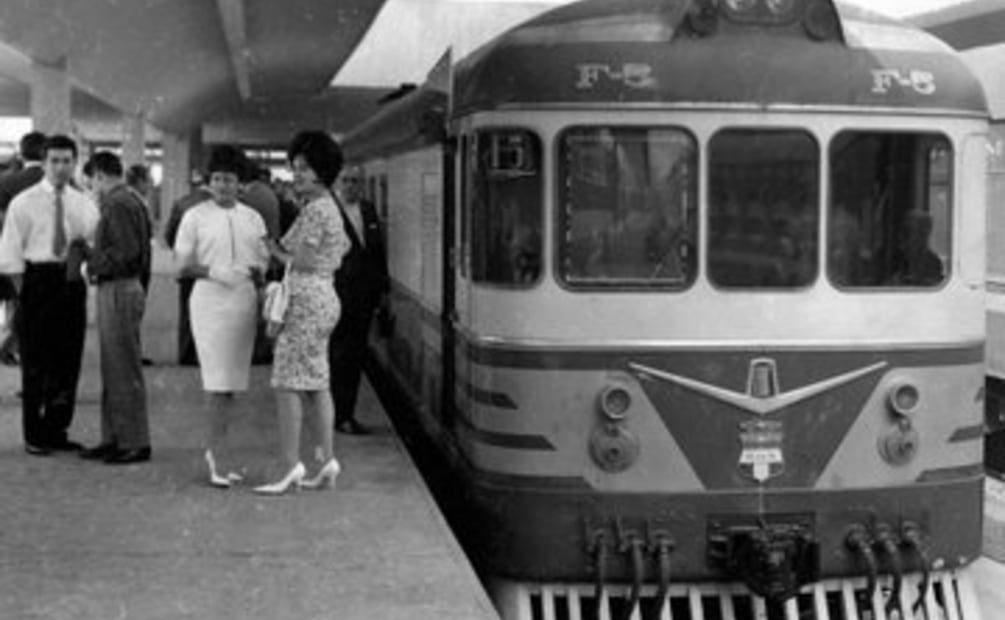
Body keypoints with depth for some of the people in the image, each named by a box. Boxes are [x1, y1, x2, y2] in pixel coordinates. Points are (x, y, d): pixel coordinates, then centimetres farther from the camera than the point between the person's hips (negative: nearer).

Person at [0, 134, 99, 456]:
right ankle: (34, 435, 9)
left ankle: (58, 431, 18)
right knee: (35, 361, 0)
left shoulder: (85, 205, 10)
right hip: (38, 280, -4)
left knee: (68, 359, 7)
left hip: (72, 282, 4)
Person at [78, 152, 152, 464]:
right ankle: (114, 438, 22)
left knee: (125, 370, -4)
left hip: (118, 290, -10)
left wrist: (94, 266, -12)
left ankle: (136, 443, 2)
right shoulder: (132, 200, 15)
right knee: (113, 370, 15)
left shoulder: (117, 204, -15)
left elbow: (127, 251, -24)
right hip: (128, 288, 10)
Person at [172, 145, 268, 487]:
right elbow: (184, 265, 0)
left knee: (232, 381, 7)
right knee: (217, 381, -9)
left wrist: (250, 272, -8)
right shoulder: (195, 216, 2)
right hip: (209, 301, -4)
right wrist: (213, 271, -17)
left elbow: (263, 263, 14)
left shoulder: (252, 218, 12)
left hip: (244, 301, 4)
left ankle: (214, 448, 19)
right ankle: (216, 457, -5)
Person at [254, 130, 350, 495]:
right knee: (317, 384, 11)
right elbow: (343, 250, 27)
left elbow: (303, 262, -16)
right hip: (324, 298, 10)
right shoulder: (330, 207, 16)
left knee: (288, 384, -8)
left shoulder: (314, 209, -14)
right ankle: (328, 463, 13)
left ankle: (291, 467, -9)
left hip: (306, 300, -10)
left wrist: (276, 251, 1)